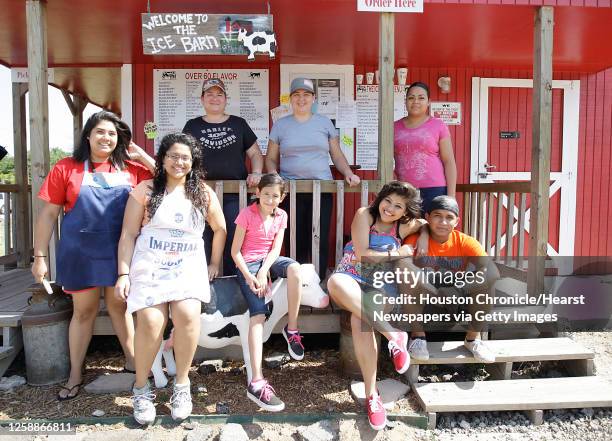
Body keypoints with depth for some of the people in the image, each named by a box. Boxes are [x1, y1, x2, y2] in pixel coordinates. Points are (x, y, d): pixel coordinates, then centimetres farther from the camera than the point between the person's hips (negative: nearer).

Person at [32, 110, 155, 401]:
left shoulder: (130, 168, 1)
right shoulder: (66, 168, -4)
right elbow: (48, 214, -3)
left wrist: (142, 156, -4)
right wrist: (40, 256, -4)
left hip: (120, 252, 2)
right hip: (81, 253, -1)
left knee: (119, 306, 16)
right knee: (84, 311, 11)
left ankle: (132, 362, 32)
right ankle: (75, 375, 29)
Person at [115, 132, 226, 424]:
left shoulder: (204, 193, 9)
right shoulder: (145, 189, 5)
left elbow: (220, 229, 20)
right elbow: (128, 235, 4)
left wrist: (215, 264, 17)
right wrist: (123, 273, -2)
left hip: (188, 266, 1)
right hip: (149, 265, -1)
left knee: (187, 314, -25)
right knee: (150, 321, -22)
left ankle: (182, 384, -3)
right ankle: (141, 387, 4)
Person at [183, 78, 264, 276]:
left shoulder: (238, 124, 13)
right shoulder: (193, 126, 14)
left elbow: (255, 153, 14)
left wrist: (256, 172, -4)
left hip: (235, 195, 0)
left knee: (234, 243, -3)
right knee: (204, 244, -2)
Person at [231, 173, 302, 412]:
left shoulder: (281, 215, 6)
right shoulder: (247, 213, -6)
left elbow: (276, 249, -1)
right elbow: (235, 251, -8)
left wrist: (263, 272, -17)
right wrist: (249, 276, -19)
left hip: (269, 260, 4)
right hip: (248, 264, -4)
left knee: (294, 268, -32)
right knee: (259, 313, -23)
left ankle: (292, 329, -16)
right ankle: (257, 382, -29)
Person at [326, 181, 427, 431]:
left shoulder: (405, 227, 5)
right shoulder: (364, 215, -1)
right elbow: (362, 255, -9)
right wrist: (396, 254, -5)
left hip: (380, 287, 0)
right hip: (351, 280, 0)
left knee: (360, 319, -35)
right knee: (335, 282, -39)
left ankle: (372, 395, -26)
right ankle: (393, 335, -35)